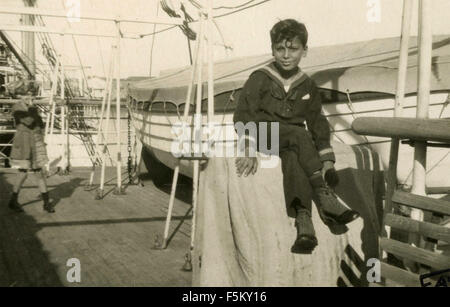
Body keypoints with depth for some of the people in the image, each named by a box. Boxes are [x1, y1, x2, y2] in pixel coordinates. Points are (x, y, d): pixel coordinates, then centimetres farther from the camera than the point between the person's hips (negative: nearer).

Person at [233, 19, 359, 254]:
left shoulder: (307, 86, 13)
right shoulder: (259, 79, 2)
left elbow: (317, 123, 12)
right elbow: (243, 115, -6)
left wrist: (326, 159, 0)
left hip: (294, 142, 3)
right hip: (264, 134, -3)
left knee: (292, 156, -35)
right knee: (299, 135, -34)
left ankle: (303, 219, -49)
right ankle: (324, 199, -38)